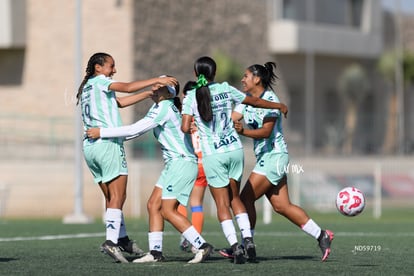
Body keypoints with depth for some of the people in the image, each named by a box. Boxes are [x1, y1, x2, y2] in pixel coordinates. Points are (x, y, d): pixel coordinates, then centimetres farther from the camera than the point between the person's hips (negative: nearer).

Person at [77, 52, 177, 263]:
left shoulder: (87, 88, 23)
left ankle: (122, 239, 19)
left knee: (111, 197, 14)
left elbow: (120, 102, 21)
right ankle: (111, 241, -21)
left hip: (90, 146, 9)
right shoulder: (99, 81, 0)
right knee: (118, 196, -10)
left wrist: (148, 93, 18)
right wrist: (157, 80, -8)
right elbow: (128, 87, -11)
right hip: (108, 143, -9)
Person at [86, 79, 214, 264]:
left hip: (182, 162, -10)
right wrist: (111, 138, 12)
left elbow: (135, 129, -18)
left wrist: (102, 132, -14)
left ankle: (202, 246, -11)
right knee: (153, 205, 5)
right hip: (175, 164, 10)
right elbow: (137, 131, 21)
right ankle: (155, 252, 5)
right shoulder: (158, 107, 15)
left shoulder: (164, 108, -15)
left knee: (168, 210, -12)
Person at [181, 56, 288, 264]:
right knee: (234, 197, 17)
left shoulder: (191, 97, -3)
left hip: (212, 155, -3)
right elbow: (254, 101, 15)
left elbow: (185, 128, -11)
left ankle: (235, 246, -11)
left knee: (222, 203, 2)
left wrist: (187, 126, 13)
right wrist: (279, 106, 30)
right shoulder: (225, 89, 3)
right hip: (235, 149, 3)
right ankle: (248, 239, 3)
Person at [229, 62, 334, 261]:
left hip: (274, 156, -9)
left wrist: (243, 131, -38)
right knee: (281, 206, 5)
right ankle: (321, 235, 10)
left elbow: (266, 131, -24)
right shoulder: (247, 98, 9)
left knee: (246, 198, -11)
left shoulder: (270, 100, -16)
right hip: (264, 157, 9)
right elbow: (231, 120, 1)